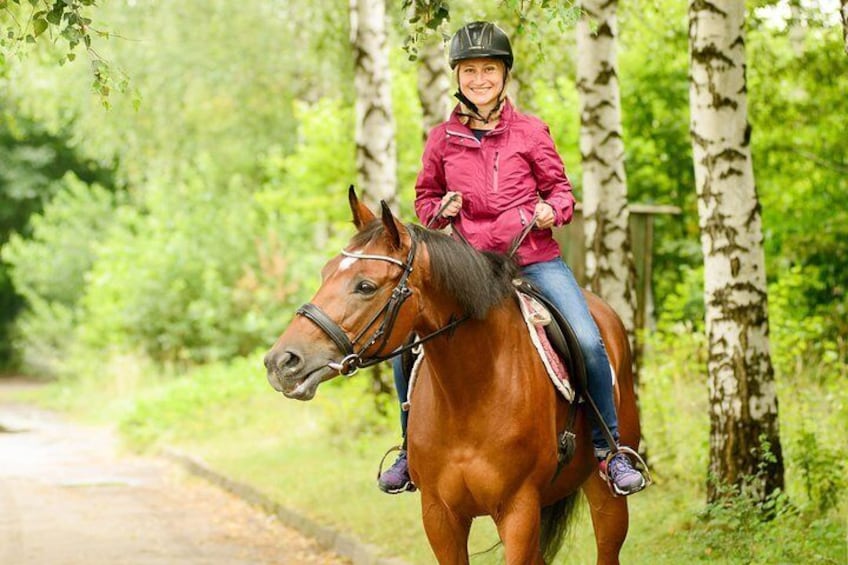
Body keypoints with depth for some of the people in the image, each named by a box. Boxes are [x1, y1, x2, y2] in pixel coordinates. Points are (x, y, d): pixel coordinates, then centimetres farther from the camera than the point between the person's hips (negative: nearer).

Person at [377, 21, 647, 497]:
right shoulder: (442, 139, 6)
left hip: (535, 258, -1)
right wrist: (440, 210, -5)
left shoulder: (530, 131, 2)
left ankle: (609, 448, 0)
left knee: (588, 341, -19)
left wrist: (552, 210, -13)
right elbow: (425, 199, 17)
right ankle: (413, 450, 12)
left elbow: (559, 188, 8)